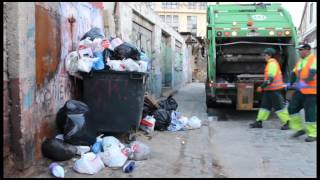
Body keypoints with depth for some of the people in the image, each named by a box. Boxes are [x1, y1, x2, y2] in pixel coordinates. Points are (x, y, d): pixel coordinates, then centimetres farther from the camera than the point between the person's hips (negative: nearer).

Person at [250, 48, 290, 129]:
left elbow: (270, 78, -23)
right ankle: (259, 122, 11)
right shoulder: (272, 63, 18)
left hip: (274, 89, -10)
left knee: (279, 106, -4)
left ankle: (287, 122, 5)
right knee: (265, 105, 9)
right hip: (269, 89, 10)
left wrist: (262, 86, -21)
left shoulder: (272, 64, -15)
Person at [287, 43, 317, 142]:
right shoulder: (300, 61, 16)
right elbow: (294, 73, 17)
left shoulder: (314, 60, -8)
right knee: (292, 108, 3)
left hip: (311, 91, -8)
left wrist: (305, 82, -37)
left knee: (310, 112, -4)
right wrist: (290, 83, 3)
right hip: (300, 90, 8)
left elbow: (312, 72, -24)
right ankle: (300, 129, 15)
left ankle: (312, 134, 8)